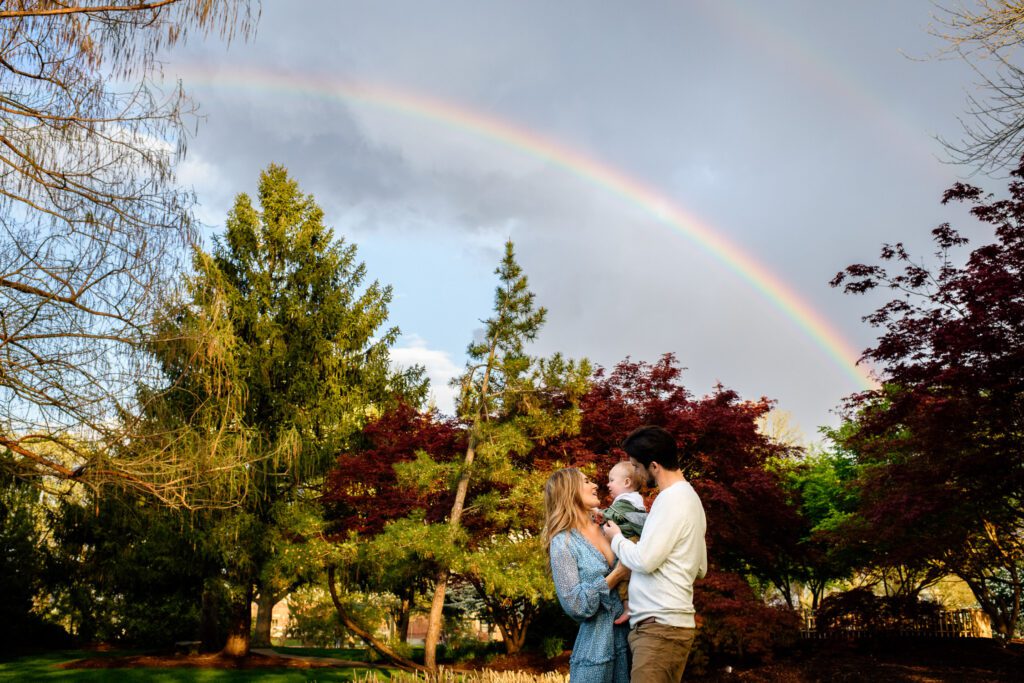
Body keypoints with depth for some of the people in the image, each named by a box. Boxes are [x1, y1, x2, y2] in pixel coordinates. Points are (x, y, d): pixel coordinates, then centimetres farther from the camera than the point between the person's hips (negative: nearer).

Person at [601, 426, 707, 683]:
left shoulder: (672, 499, -14)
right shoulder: (688, 496, 16)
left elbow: (644, 560, -19)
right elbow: (700, 569, 20)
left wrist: (616, 538, -1)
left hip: (660, 625, -10)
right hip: (663, 622, 10)